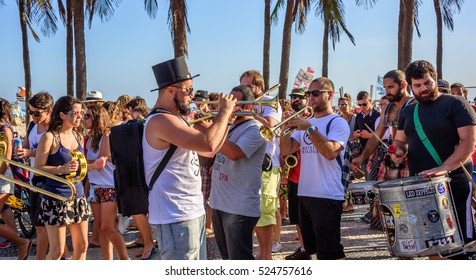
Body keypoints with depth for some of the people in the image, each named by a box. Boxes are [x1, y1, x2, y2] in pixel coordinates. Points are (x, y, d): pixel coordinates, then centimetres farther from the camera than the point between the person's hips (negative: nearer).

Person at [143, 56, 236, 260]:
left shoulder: (176, 120, 15)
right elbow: (208, 144, -29)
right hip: (175, 217, -11)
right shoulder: (161, 121, -19)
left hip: (193, 212, 11)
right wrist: (224, 111, -14)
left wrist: (227, 119, 9)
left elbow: (210, 150, 20)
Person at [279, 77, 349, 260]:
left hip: (327, 196, -8)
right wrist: (285, 128, -8)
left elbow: (330, 152, -21)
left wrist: (309, 128, -23)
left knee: (330, 252, -9)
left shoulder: (338, 122, -6)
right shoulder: (305, 122, 15)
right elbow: (287, 150, 9)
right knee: (314, 248, 16)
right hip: (304, 193, 8)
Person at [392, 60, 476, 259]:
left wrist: (444, 168, -26)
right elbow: (400, 140, 24)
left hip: (454, 183, -5)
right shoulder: (408, 111, 13)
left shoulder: (455, 104, -5)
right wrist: (399, 151, -2)